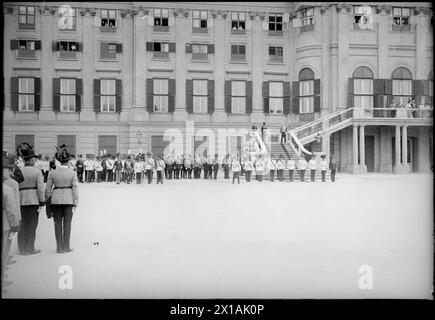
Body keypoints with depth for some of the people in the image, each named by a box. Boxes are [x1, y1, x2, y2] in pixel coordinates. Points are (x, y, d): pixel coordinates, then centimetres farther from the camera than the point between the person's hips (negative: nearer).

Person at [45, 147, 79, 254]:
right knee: (67, 223, 5)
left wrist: (47, 199, 16)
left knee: (57, 223, 8)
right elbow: (75, 188, -7)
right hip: (68, 199, -1)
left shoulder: (52, 173, -1)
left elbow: (48, 188, 3)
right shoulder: (72, 173, -6)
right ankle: (66, 247, 8)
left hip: (56, 199, 2)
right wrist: (75, 203, -2)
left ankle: (59, 247, 12)